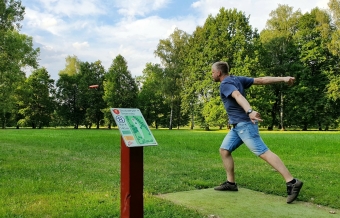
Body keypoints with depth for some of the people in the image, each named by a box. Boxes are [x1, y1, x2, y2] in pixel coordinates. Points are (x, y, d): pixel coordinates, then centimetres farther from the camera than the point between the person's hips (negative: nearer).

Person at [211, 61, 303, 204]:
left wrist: (249, 111, -48)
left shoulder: (225, 84, -11)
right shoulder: (237, 79, 15)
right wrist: (283, 79, 4)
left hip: (244, 124, -10)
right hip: (237, 125, 10)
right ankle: (231, 183, 17)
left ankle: (292, 182, -12)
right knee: (224, 150, 12)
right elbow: (261, 80, 9)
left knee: (263, 152, -13)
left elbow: (238, 96, -31)